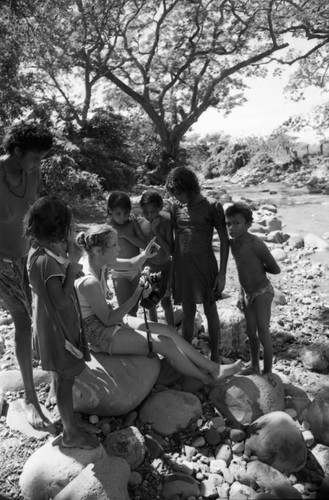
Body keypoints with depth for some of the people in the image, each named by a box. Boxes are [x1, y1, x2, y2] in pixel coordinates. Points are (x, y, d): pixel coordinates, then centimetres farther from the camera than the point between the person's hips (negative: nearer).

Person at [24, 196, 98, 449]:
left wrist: (67, 253, -1)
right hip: (58, 329, -10)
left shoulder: (39, 251, 0)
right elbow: (61, 301, -30)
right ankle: (71, 434, 24)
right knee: (66, 380, 6)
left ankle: (70, 426, 43)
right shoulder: (47, 261, -30)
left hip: (58, 325, 10)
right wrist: (71, 271, -21)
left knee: (64, 378, 24)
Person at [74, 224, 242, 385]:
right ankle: (206, 378, 10)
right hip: (97, 332, -9)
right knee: (165, 343, -12)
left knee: (167, 330, 2)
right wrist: (136, 296, -17)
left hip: (104, 319, 9)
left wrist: (144, 255, -14)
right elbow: (108, 320, -22)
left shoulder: (95, 259, -5)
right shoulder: (89, 282, -31)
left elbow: (130, 264, 8)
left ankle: (214, 368, 10)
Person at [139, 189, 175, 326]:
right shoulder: (141, 223, -13)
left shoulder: (166, 221, -21)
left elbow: (170, 251, -23)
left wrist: (157, 231, -29)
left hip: (165, 266, -3)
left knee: (166, 302, 6)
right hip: (148, 267, 3)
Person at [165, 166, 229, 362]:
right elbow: (175, 237, 11)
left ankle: (215, 356, 21)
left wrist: (222, 273, -9)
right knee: (188, 313, 11)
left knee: (211, 311, 8)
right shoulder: (177, 207, 5)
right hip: (182, 265, 4)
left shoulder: (212, 206, -8)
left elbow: (224, 240, -6)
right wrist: (171, 268, 9)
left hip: (205, 264, -3)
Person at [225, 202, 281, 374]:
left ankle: (267, 371, 20)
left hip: (262, 293, -7)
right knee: (251, 332, 19)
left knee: (263, 333, 2)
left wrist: (258, 267, -6)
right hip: (247, 293, 7)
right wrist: (242, 293, 8)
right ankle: (254, 365, 37)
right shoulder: (232, 243, -4)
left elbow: (275, 269, -17)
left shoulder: (256, 244, -25)